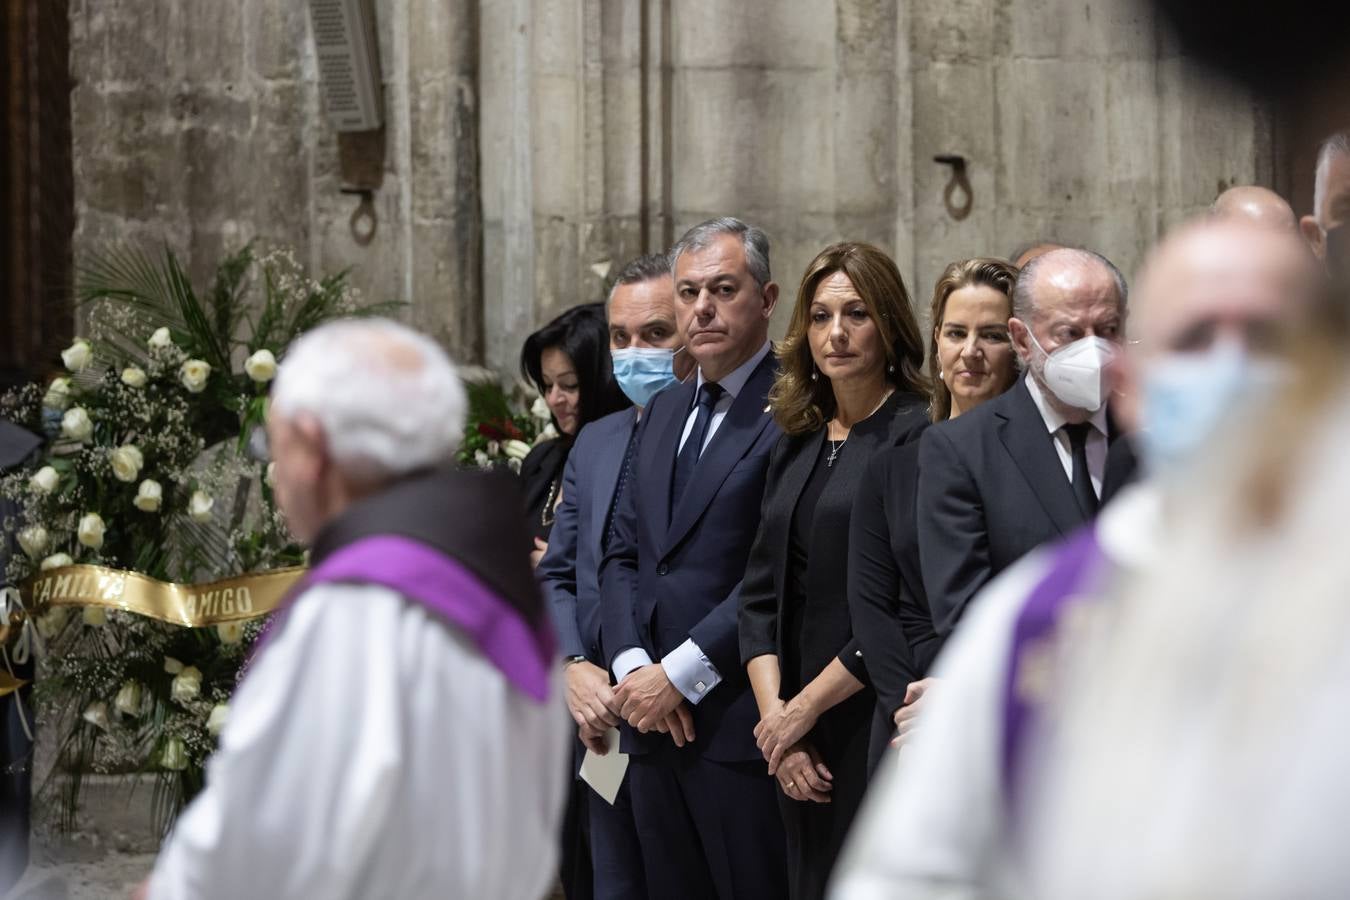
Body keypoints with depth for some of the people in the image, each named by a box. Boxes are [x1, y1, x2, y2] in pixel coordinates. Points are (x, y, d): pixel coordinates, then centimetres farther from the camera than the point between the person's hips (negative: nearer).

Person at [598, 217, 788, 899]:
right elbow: (623, 553, 15)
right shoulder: (663, 413, 18)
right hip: (652, 720, 7)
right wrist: (630, 666, -2)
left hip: (740, 723, -7)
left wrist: (680, 675, -14)